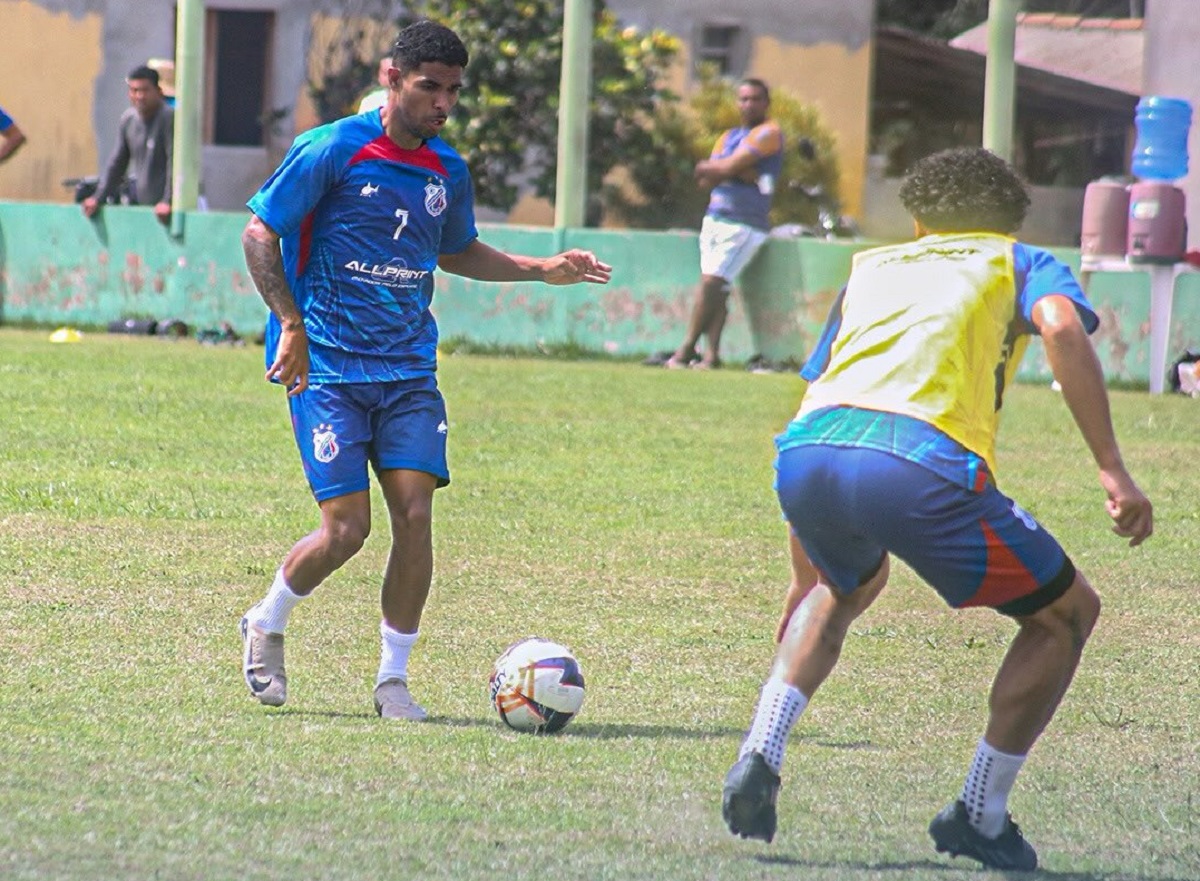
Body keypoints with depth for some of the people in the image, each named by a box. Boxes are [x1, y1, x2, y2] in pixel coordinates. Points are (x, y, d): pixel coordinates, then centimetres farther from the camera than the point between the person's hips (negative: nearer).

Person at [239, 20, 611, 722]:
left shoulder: (448, 170, 9)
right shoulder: (331, 151, -9)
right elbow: (260, 234, -6)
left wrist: (545, 270, 15)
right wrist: (291, 325, -15)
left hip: (409, 370, 5)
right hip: (328, 367, -5)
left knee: (414, 512, -9)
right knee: (347, 529, -10)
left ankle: (393, 680, 3)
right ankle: (266, 627, 19)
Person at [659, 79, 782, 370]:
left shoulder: (768, 133, -2)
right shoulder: (729, 137, 21)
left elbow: (730, 167, -13)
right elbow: (706, 179, 8)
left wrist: (710, 167, 4)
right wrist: (739, 172, -7)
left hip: (745, 224, -7)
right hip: (715, 219, 7)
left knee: (712, 282, -13)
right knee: (716, 287, -3)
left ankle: (687, 349, -8)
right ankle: (711, 353, -6)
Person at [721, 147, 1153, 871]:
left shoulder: (871, 268, 36)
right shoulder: (1019, 261, 25)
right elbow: (1062, 326, 1)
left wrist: (811, 575, 46)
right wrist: (1113, 471, -3)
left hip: (801, 454, 5)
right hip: (920, 463, -5)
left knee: (847, 586, 39)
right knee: (1067, 614, 18)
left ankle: (761, 756, 19)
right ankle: (981, 818, 16)